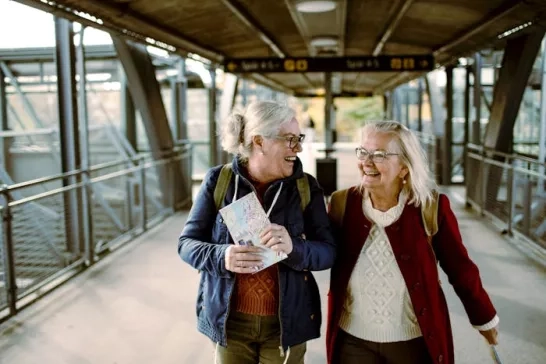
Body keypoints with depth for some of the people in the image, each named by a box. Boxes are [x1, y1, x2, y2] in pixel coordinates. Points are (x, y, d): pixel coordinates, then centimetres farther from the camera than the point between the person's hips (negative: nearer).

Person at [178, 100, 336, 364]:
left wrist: (294, 248, -27)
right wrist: (221, 256, -25)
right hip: (230, 321, 0)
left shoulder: (306, 186, -4)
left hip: (285, 322, 1)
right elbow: (187, 243, -4)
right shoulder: (219, 180, -6)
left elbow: (328, 251, -6)